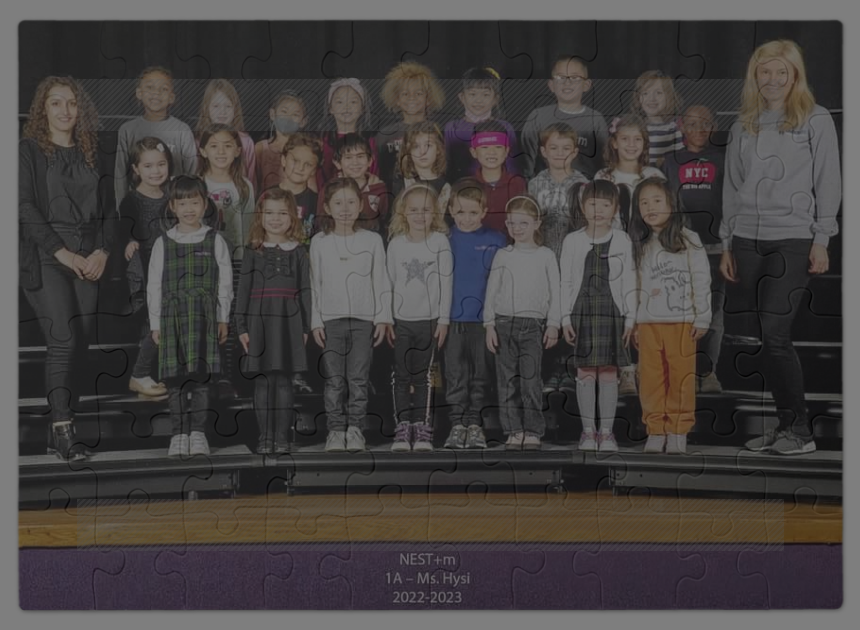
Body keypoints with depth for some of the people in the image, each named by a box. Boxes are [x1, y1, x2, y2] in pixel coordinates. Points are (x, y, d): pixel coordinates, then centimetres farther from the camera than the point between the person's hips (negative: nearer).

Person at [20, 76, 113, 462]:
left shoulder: (91, 152, 16)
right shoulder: (28, 150, 3)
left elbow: (106, 206, 14)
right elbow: (25, 207, -6)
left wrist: (102, 251, -2)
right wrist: (63, 253, -12)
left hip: (88, 259, 4)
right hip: (44, 256, -4)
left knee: (80, 343, 0)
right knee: (64, 339, -16)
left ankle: (57, 433, 7)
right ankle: (62, 427, -12)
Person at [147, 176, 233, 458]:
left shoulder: (215, 241, 7)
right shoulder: (163, 243, 8)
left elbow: (225, 282, 7)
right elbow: (154, 285, 9)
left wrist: (223, 318, 3)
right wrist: (155, 323, 6)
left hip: (204, 315, -1)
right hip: (172, 315, 1)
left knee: (200, 375, -4)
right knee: (174, 378, 1)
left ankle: (198, 432, 3)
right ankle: (179, 434, 9)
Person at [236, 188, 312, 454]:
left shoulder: (298, 252, 7)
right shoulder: (253, 252, 6)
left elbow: (305, 291, 7)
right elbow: (243, 290, 5)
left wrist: (305, 327, 2)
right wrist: (241, 326, 0)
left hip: (288, 321, 0)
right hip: (259, 321, 0)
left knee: (283, 380, 1)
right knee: (262, 381, 2)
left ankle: (282, 437, 8)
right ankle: (265, 437, 10)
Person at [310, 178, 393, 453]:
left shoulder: (372, 240, 5)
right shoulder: (319, 242, 5)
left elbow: (381, 282, 6)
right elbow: (314, 283, 5)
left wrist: (383, 317, 0)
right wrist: (315, 320, 0)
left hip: (364, 318, 0)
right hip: (331, 319, 0)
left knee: (358, 378, 0)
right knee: (334, 379, 1)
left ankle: (355, 428, 9)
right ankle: (336, 430, 8)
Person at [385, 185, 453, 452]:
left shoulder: (440, 242, 0)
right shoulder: (396, 244, 5)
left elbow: (445, 282, 0)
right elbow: (388, 283, 8)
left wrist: (444, 319, -4)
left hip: (430, 319, -1)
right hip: (401, 320, 2)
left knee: (423, 376, 2)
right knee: (401, 375, 0)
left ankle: (423, 429, 7)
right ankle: (403, 428, 4)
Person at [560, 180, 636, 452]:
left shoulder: (622, 240, 3)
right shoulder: (572, 241, 3)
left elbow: (629, 282, 5)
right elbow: (566, 282, 4)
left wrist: (630, 318, 0)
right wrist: (565, 318, -1)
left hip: (612, 312, 0)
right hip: (582, 312, 0)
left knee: (609, 372, 1)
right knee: (585, 372, 3)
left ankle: (607, 430, 10)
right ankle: (588, 430, 13)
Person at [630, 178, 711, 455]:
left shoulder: (688, 240, 1)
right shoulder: (640, 246, 13)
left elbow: (701, 281, 0)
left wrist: (702, 318, -4)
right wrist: (633, 323, 14)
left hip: (681, 320, -3)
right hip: (648, 322, 4)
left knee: (681, 376, -2)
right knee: (651, 378, 2)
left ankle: (679, 431, 6)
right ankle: (656, 430, 9)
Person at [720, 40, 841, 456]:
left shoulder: (816, 120, 2)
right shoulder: (743, 126, 14)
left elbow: (828, 182, -1)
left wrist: (821, 241, -6)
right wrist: (727, 243, 12)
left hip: (793, 240, -5)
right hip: (747, 241, 5)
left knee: (774, 335, -13)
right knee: (766, 338, 3)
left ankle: (801, 430, -2)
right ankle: (785, 424, 13)